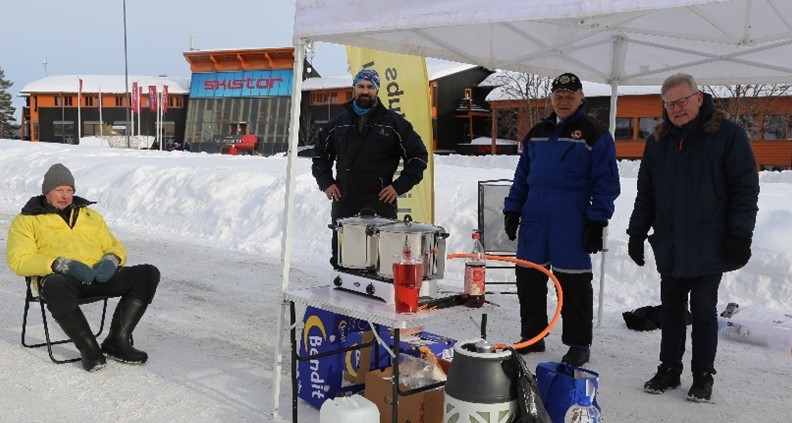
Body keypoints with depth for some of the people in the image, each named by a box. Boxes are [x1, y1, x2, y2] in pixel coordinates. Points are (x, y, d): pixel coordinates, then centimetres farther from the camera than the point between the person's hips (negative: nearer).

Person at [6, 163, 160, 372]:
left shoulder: (90, 214, 29)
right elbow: (19, 260, 1)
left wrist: (111, 260, -1)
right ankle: (89, 348, -26)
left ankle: (116, 341, -19)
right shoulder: (26, 220, 16)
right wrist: (62, 265, -16)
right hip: (59, 278, -4)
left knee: (148, 274, -20)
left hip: (99, 275, 4)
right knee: (57, 288, -42)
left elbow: (114, 245, 26)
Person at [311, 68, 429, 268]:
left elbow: (418, 156, 5)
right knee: (340, 260, 10)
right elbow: (320, 153, 25)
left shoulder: (394, 123, 3)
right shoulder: (338, 123, 13)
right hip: (343, 205, 4)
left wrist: (399, 186, -3)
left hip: (380, 207, -4)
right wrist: (325, 182, 11)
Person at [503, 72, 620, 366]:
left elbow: (606, 182, -6)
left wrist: (597, 221, -12)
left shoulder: (595, 135, -2)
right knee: (528, 278, 10)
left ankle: (578, 345, 14)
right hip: (533, 220, 6)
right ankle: (532, 336, 25)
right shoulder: (537, 134, 15)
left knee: (573, 284, 1)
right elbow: (522, 175, 19)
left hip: (571, 224, -5)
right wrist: (512, 210, 12)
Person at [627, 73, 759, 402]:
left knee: (703, 311, 6)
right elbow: (645, 193, 12)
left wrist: (740, 234, -13)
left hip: (709, 247, -4)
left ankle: (703, 375, 19)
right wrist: (637, 233, 8)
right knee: (671, 310, 12)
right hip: (669, 246, 4)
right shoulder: (658, 141, 8)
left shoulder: (727, 134, -6)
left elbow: (745, 188, -8)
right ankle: (669, 369, 24)